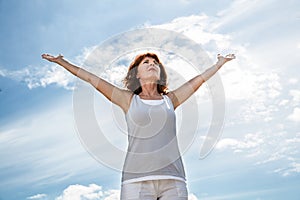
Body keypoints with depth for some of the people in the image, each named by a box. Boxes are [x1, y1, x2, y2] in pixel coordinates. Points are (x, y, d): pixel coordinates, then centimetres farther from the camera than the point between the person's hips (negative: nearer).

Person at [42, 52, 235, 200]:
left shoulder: (170, 100, 17)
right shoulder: (129, 100, 12)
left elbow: (198, 80, 28)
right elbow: (93, 79, 13)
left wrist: (220, 63, 39)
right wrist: (62, 62, 17)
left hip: (173, 179, 2)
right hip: (137, 179, -2)